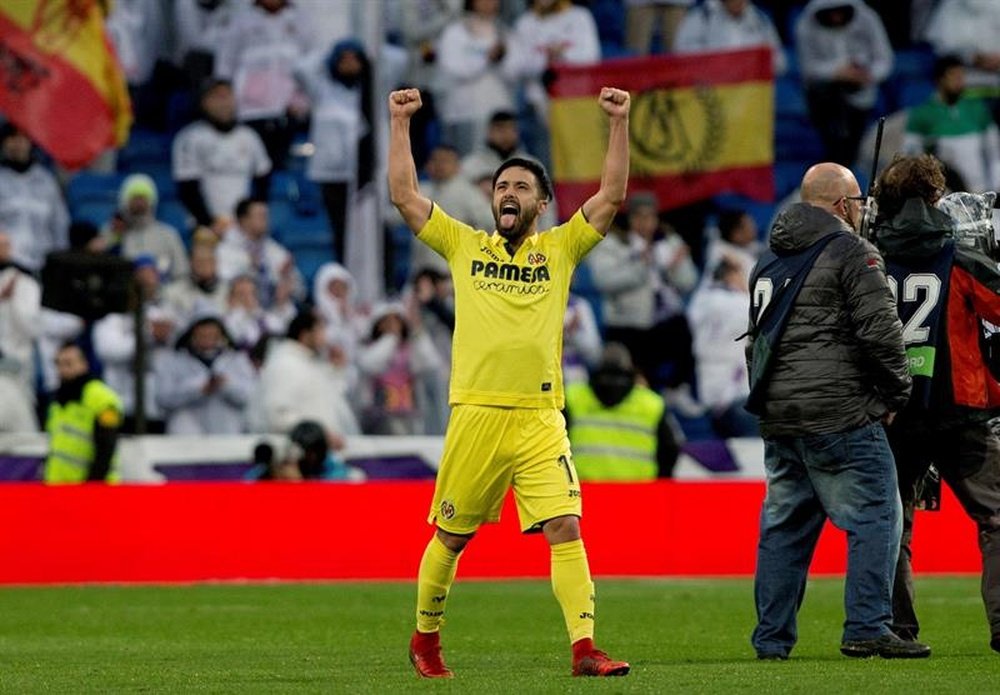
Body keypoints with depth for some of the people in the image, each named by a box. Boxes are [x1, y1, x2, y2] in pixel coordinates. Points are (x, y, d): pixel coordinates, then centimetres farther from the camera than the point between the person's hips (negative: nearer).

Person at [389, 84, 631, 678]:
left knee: (565, 528, -13)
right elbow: (404, 195, 7)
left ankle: (586, 650, -18)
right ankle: (426, 640, 27)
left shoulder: (560, 249, 11)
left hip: (541, 418, 0)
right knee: (451, 537, 9)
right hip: (475, 415, 0)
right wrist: (401, 123, 4)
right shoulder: (465, 245, 11)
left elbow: (613, 195, 3)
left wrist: (619, 124, -4)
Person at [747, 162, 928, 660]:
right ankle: (867, 630, -12)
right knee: (875, 517, -4)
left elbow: (755, 339, 24)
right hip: (840, 414, -8)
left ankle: (771, 638, 13)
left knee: (784, 526, 13)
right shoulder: (851, 252, -6)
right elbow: (881, 330, -13)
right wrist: (895, 395, -1)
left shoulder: (770, 262, 20)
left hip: (777, 418, 8)